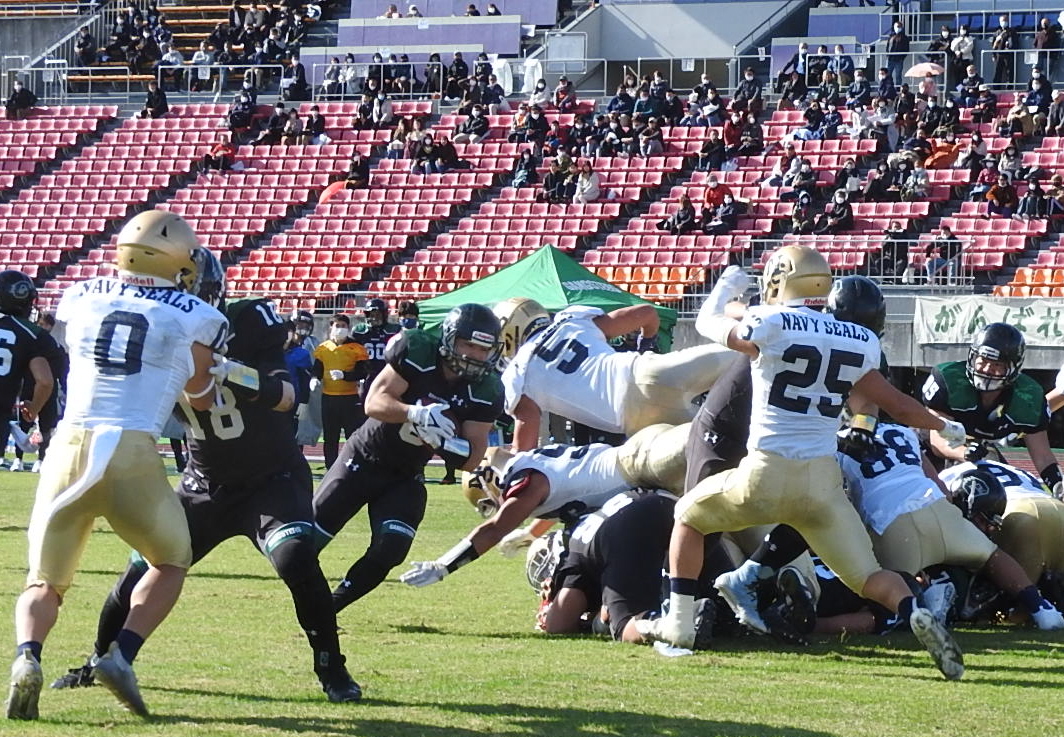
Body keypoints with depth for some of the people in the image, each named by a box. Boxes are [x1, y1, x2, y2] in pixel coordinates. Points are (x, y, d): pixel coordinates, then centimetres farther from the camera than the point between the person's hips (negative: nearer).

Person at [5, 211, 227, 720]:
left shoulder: (80, 299, 13)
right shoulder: (195, 319, 6)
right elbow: (201, 400, 20)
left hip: (69, 445, 2)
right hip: (132, 454, -2)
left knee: (44, 582, 14)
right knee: (172, 561, 23)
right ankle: (122, 654, 0)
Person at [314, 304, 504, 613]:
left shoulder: (485, 391, -13)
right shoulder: (418, 353, -21)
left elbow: (471, 458, -13)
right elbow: (374, 402, -26)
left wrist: (448, 444, -35)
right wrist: (416, 413, -44)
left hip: (406, 477, 3)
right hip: (364, 458, -3)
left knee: (389, 551, -12)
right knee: (312, 533, -3)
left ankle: (327, 607, 6)